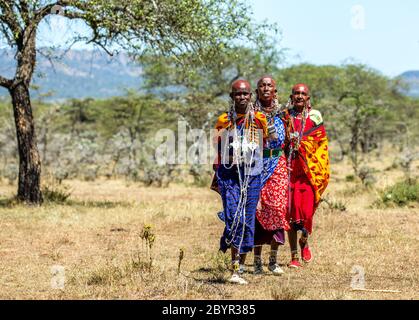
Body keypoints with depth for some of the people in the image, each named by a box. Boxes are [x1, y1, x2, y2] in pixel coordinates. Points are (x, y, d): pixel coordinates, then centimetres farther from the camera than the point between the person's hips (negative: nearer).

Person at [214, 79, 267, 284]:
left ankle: (238, 269, 9)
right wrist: (217, 177, 15)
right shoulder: (224, 121, 6)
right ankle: (235, 269, -10)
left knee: (247, 221, 0)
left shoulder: (259, 119, 6)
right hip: (229, 173, -1)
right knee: (234, 218, -14)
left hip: (252, 175, 1)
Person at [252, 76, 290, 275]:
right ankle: (257, 260, 2)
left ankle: (273, 260, 0)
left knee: (277, 208, -8)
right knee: (257, 208, -5)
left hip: (276, 165, 1)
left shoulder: (281, 113, 10)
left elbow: (279, 140, 6)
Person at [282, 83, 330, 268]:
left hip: (309, 170, -1)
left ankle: (304, 241, 24)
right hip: (290, 169, 1)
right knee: (291, 211, -2)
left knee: (307, 210, -8)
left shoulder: (314, 116, 5)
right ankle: (294, 256, 6)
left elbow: (322, 144, 7)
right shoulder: (285, 117, 8)